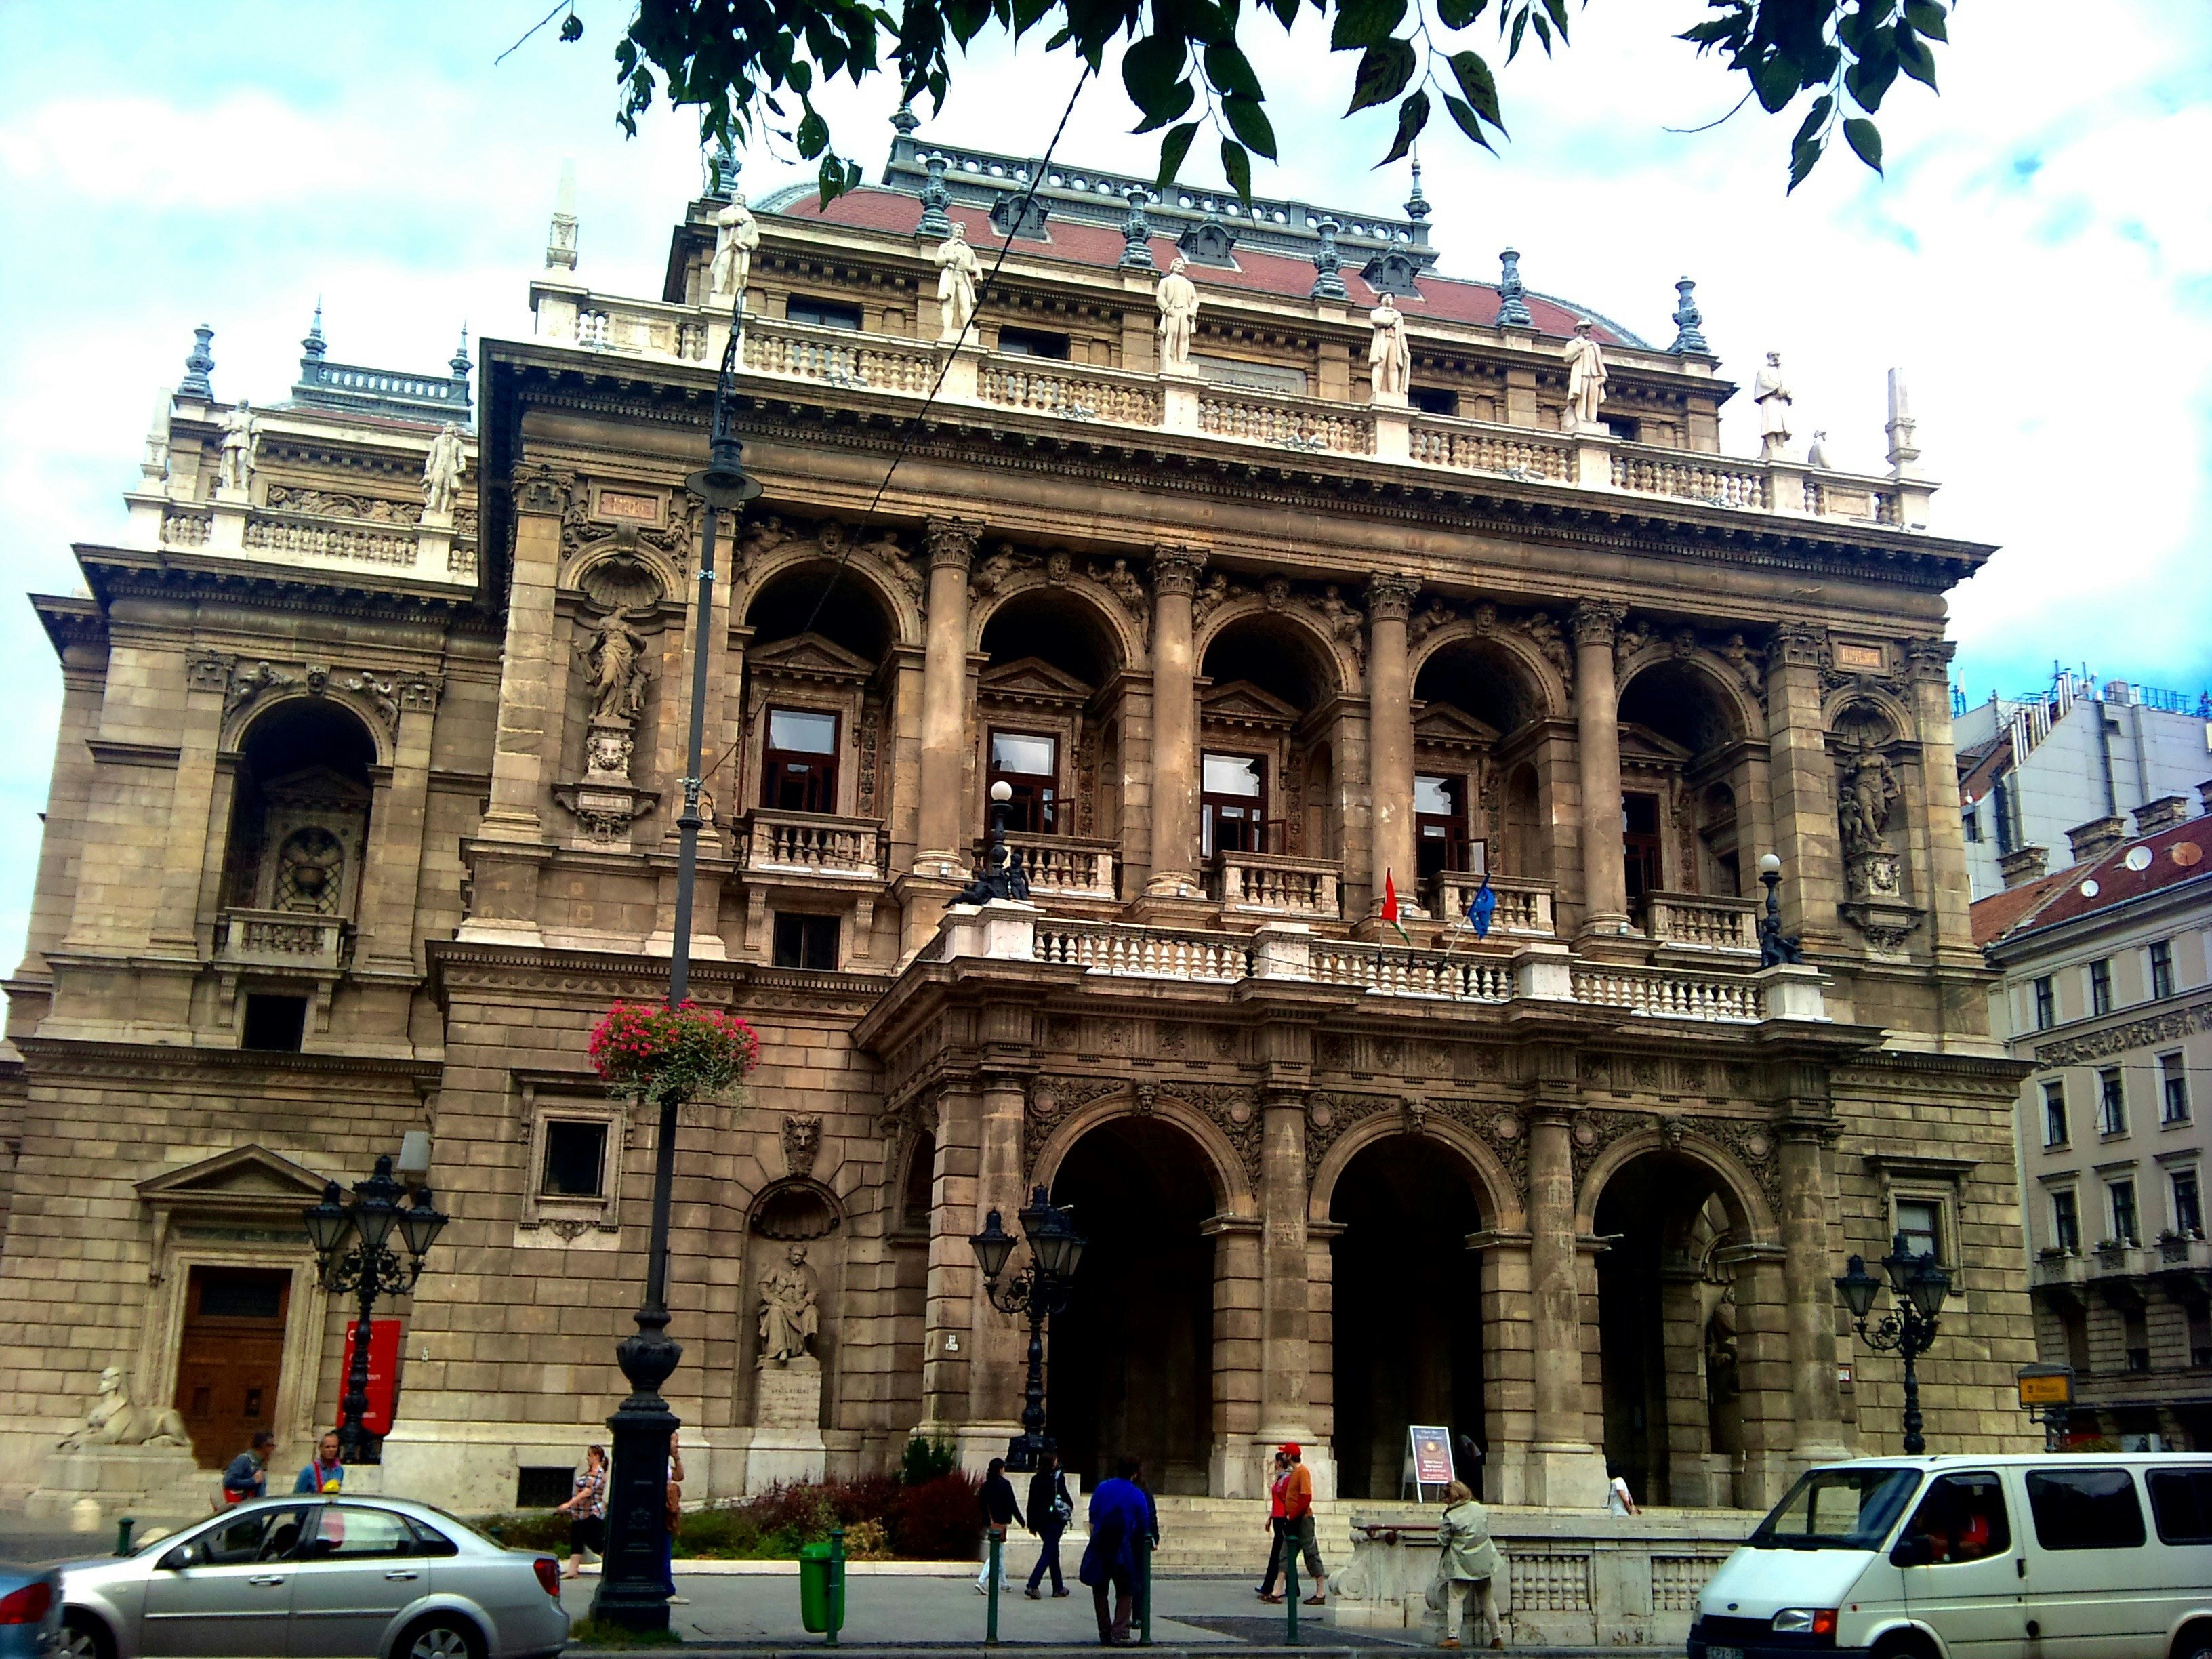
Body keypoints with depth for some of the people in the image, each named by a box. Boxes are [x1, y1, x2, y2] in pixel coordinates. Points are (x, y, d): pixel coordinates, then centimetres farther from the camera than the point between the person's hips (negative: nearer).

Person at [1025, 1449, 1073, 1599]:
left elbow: (1031, 1503, 7)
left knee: (1053, 1552, 17)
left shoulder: (1035, 1479, 6)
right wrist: (1070, 1507, 12)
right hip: (1055, 1520, -6)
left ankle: (1059, 1587, 22)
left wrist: (1032, 1524, 12)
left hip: (1040, 1520, 6)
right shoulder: (1058, 1477, -9)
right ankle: (1032, 1585, -16)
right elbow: (1064, 1496, -10)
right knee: (1048, 1553, -5)